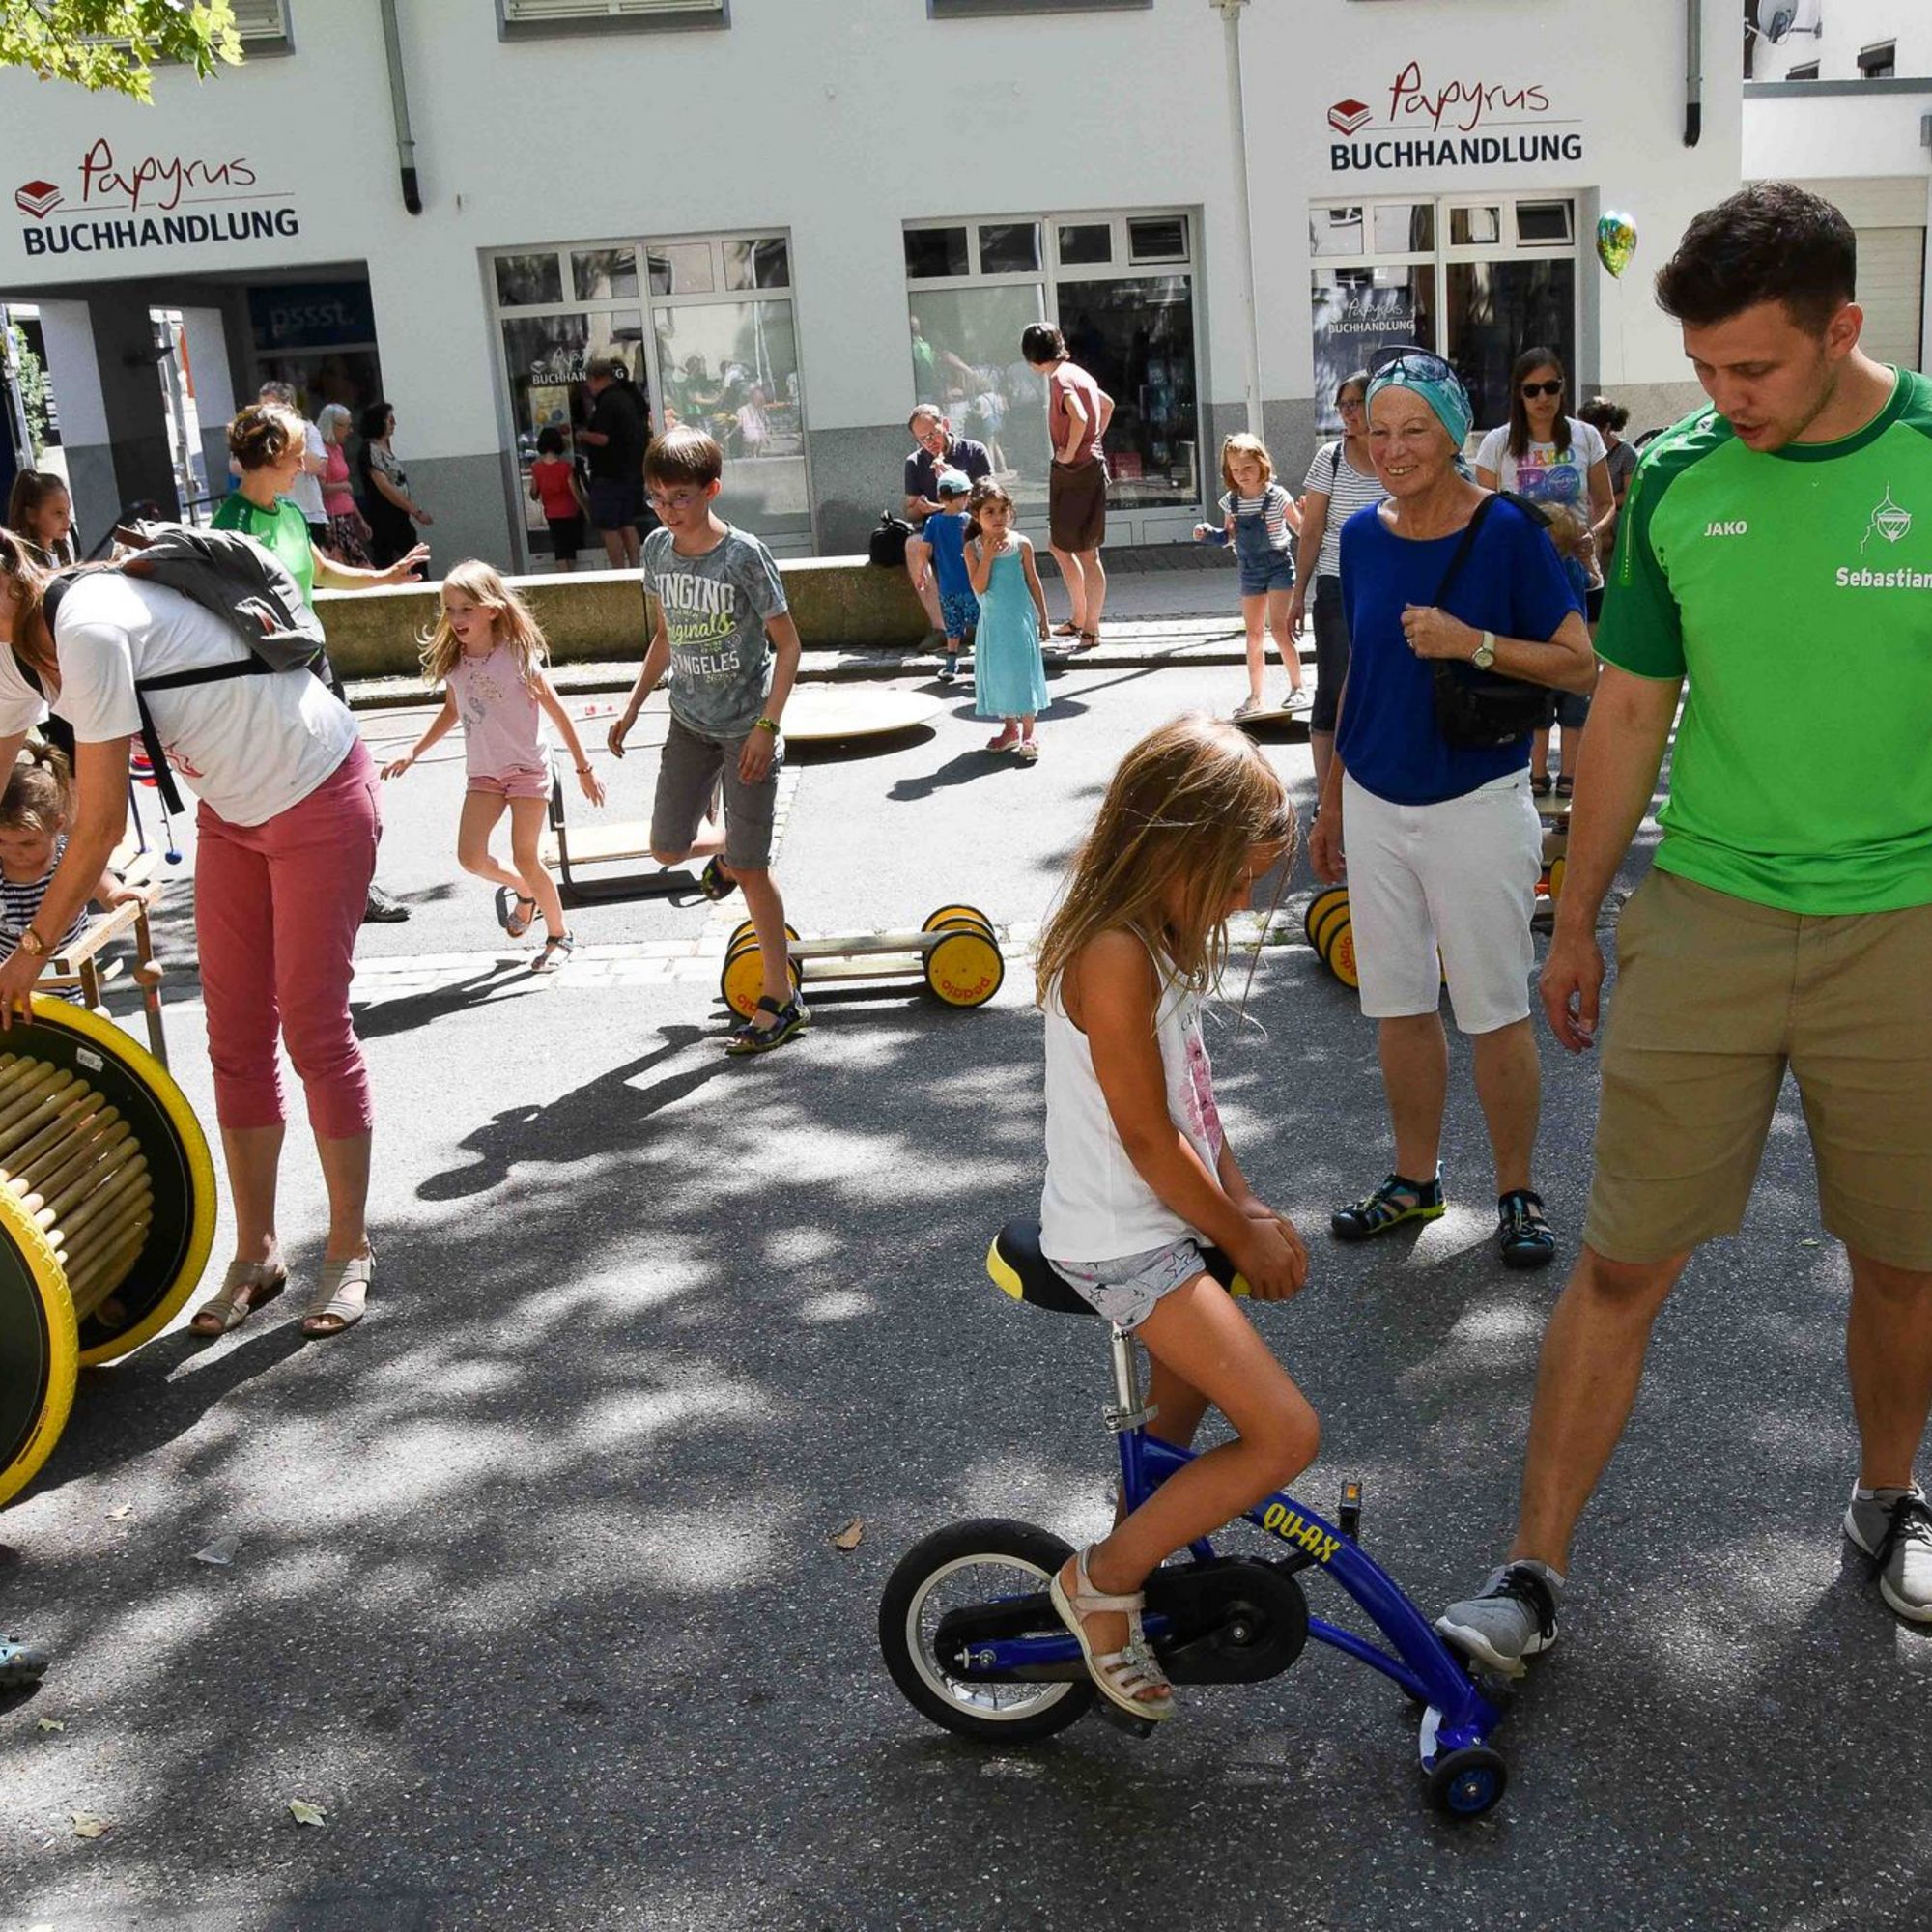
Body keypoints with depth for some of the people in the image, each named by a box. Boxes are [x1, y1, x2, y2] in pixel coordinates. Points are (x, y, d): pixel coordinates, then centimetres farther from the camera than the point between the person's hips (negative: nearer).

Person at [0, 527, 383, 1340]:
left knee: (313, 1028, -3)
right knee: (235, 1037, 8)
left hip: (318, 799, -9)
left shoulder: (89, 629, -28)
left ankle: (349, 1253, 10)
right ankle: (256, 1256, 18)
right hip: (232, 809, 9)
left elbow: (101, 824, -26)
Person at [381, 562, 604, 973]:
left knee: (526, 857, -7)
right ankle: (524, 892, 24)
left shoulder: (517, 655, -16)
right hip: (483, 772, 5)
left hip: (527, 768, -5)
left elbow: (556, 711, -9)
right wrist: (413, 752, 11)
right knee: (471, 857, -7)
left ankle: (559, 935, 13)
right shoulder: (452, 661, -2)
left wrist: (583, 769, -6)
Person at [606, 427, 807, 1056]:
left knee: (749, 867, -2)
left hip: (746, 728, -6)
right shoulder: (658, 550, 1)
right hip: (690, 722, 6)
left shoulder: (744, 555, -17)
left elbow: (787, 644, -13)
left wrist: (766, 727, -19)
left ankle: (781, 1000, 11)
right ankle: (725, 847, 42)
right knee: (667, 848, 5)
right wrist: (632, 707, 9)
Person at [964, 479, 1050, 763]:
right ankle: (1010, 728, 24)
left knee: (1022, 671, -3)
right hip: (992, 620, 2)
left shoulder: (1020, 544, -5)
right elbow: (979, 587, -12)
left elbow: (1033, 582, 2)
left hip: (1020, 619, -2)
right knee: (996, 673, 9)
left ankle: (1028, 734, 2)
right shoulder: (973, 548, -4)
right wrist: (988, 556, -22)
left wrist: (1042, 618, 4)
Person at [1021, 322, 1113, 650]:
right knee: (1058, 544, 19)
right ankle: (1080, 617, 26)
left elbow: (1080, 418, -31)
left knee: (1087, 552, -4)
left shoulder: (1060, 378, -14)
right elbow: (1108, 404, 30)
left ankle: (1090, 629, 1)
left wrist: (1070, 452, -17)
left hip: (1077, 471, -10)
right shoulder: (1075, 373, 14)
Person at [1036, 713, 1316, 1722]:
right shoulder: (1115, 957, -26)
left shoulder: (1159, 937, 6)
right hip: (1124, 1247, -10)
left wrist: (1245, 1204, 4)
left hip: (1165, 1223, 10)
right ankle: (1102, 1580, 2)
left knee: (1179, 1422, 26)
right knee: (1286, 1434, -13)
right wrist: (1241, 1236, -7)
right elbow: (1149, 1139, -21)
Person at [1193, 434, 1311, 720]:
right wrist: (1208, 532, -3)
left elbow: (1301, 529, -9)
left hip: (1279, 565, -5)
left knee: (1279, 628, -12)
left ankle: (1297, 688, 0)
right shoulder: (1230, 501, 2)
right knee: (1253, 633, 10)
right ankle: (1255, 696, 18)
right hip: (1250, 570, 5)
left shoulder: (1276, 496, -12)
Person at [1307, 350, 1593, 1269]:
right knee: (1398, 1005, 13)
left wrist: (1473, 642, -24)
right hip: (1375, 804, 5)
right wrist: (1330, 803, 17)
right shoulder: (1362, 536, 4)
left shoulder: (1506, 530, -11)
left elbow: (1580, 665, -11)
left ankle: (1517, 1193, 19)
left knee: (1495, 1011, 3)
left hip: (1476, 804, -5)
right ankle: (1415, 1180, 28)